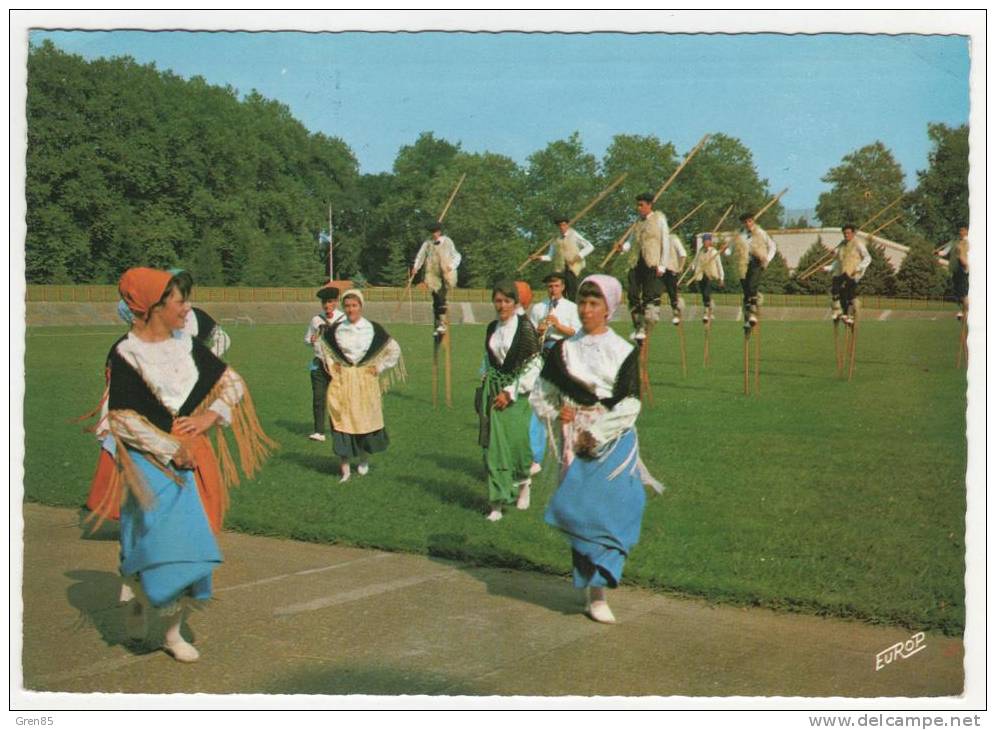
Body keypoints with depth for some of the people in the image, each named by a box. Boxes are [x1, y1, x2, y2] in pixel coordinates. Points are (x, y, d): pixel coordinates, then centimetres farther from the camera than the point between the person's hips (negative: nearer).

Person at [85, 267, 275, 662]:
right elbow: (122, 420, -14)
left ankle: (174, 631, 16)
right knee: (158, 538, -9)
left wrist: (211, 415, -5)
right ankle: (138, 591, 23)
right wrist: (171, 451, -13)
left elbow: (232, 383, 13)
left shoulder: (186, 345, 6)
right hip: (150, 462, -5)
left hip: (190, 458, 5)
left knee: (189, 543, 4)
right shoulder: (125, 355, -10)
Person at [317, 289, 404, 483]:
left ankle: (364, 459, 31)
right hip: (341, 380, 0)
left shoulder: (373, 329, -3)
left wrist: (380, 367, 2)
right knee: (341, 419, -5)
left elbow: (394, 350, 8)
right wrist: (330, 364, 9)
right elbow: (321, 345, 20)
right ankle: (344, 467, -1)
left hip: (365, 380, 0)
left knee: (365, 419, 7)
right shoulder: (334, 330, 0)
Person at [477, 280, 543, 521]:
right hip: (493, 391, 4)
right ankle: (497, 503, 3)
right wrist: (485, 384, 8)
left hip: (516, 394, -4)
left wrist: (512, 392, -12)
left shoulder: (524, 326, -8)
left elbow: (534, 364, -10)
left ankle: (524, 482, 29)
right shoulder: (492, 328, 9)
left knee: (516, 440, -3)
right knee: (493, 444, -2)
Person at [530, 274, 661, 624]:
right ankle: (593, 590, 8)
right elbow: (540, 394, 13)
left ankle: (597, 589, 0)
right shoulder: (564, 350, 7)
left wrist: (597, 432, -12)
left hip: (613, 442, -1)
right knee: (580, 511, -3)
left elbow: (630, 403, -5)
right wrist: (554, 413, -5)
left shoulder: (623, 352, 1)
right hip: (575, 443, 2)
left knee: (609, 511, -8)